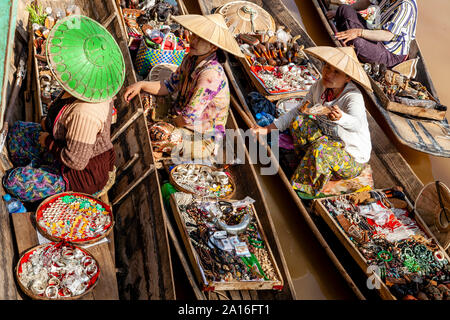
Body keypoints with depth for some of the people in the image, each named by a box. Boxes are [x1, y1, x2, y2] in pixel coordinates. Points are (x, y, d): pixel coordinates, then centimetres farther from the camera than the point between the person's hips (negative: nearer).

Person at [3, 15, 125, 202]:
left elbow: (75, 161, -32)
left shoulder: (84, 114, -40)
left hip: (84, 175, -10)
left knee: (13, 181, -6)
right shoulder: (95, 87, -11)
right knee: (17, 131, 17)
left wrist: (49, 142, -16)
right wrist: (51, 121, 3)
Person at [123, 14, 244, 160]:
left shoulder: (211, 74, -29)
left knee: (154, 134, -28)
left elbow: (189, 119, -27)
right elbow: (170, 86, 8)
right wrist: (141, 85, -7)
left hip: (203, 139, -9)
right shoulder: (191, 59, -1)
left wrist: (170, 123, -8)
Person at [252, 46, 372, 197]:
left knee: (321, 148, -35)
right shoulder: (319, 87, -9)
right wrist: (268, 129, -6)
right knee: (298, 122, -7)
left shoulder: (353, 97, -27)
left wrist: (341, 118, -70)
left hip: (352, 158, -7)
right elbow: (298, 111, 1)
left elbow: (356, 124, -46)